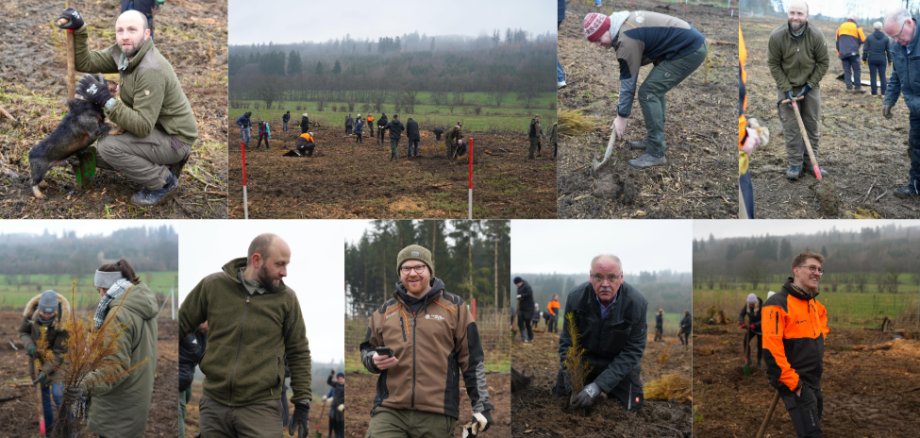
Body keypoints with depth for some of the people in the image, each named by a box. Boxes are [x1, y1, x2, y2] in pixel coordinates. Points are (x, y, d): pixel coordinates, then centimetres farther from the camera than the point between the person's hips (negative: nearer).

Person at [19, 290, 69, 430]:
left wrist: (46, 371, -25)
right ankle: (47, 425, 26)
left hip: (56, 360, -4)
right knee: (42, 391, 11)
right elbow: (23, 332, -2)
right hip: (37, 357, 4)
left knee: (57, 393, -10)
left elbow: (60, 352, -23)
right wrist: (28, 345, -23)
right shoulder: (31, 312, -20)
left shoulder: (63, 322, -29)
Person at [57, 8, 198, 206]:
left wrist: (106, 101, -34)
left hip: (175, 138, -9)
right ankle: (162, 165, 16)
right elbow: (85, 62, -2)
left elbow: (142, 126, -32)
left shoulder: (150, 70, -30)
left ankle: (164, 182, -6)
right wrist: (78, 30, -16)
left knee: (108, 148, -23)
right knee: (97, 154, 13)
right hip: (156, 128, 9)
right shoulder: (123, 52, -3)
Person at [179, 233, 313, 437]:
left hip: (260, 408, -2)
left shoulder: (286, 298, -1)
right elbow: (181, 326, 10)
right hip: (213, 405, 2)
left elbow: (298, 353, 6)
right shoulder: (212, 286, 0)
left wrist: (302, 403, 2)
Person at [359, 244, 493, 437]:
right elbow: (367, 350, 23)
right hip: (389, 411, 2)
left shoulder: (454, 307, 6)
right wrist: (374, 360, -2)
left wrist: (482, 406, 2)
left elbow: (472, 361, 6)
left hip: (437, 416, -2)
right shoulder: (384, 311, 13)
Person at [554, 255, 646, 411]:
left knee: (630, 409, -9)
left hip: (619, 363, -1)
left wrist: (598, 385, -30)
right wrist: (570, 378, -28)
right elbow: (567, 342, -11)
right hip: (583, 359, 1)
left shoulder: (636, 303, -26)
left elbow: (632, 351, -22)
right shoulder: (576, 297, -22)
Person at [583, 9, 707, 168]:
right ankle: (655, 140, 28)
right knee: (655, 88, 20)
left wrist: (622, 117, -4)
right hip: (691, 42, 10)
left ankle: (656, 153, -5)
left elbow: (628, 80, -12)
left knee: (648, 92, -9)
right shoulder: (624, 23, 11)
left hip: (689, 51, -10)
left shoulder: (627, 39, -19)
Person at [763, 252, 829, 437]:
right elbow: (770, 347, -24)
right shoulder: (778, 303, -16)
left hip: (814, 382, 9)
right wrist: (793, 382, -22)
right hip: (794, 383, -9)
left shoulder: (816, 305, 13)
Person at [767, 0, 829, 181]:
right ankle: (794, 164, 4)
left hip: (810, 86, 1)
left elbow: (823, 62, -6)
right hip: (787, 86, -1)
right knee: (790, 126, -2)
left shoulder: (816, 36, -18)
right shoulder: (777, 36, -20)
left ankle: (810, 160, 18)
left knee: (812, 124, 7)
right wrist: (786, 88, -14)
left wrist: (810, 84, -11)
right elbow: (774, 64, -9)